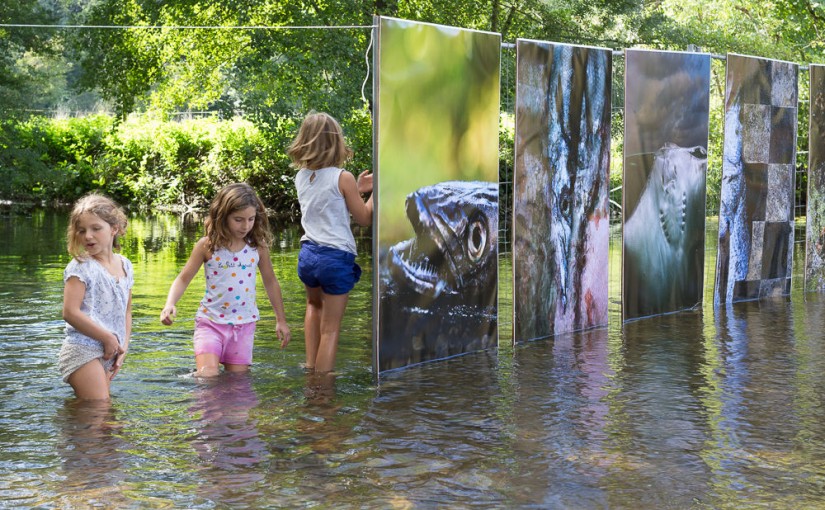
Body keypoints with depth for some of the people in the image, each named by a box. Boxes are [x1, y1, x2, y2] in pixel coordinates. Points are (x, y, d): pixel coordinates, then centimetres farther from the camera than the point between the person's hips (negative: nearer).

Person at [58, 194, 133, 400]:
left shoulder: (125, 266, 11)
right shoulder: (80, 267, -9)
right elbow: (70, 313, -17)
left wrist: (123, 348, 6)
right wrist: (108, 338, -13)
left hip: (107, 353, 7)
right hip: (83, 350, -7)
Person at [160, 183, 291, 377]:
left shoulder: (258, 247, 0)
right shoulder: (207, 246, -5)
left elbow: (270, 282, 12)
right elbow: (184, 278, -2)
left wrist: (281, 320, 16)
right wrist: (170, 305, -20)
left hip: (244, 323, 2)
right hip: (211, 321, -2)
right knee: (207, 377, -15)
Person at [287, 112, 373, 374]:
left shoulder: (301, 177, 6)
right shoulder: (343, 178, -12)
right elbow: (364, 218, -4)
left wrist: (357, 189, 21)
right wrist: (376, 192, 8)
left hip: (307, 254, 6)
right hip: (336, 257, -6)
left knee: (314, 304, 34)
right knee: (330, 328, 3)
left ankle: (310, 366, 27)